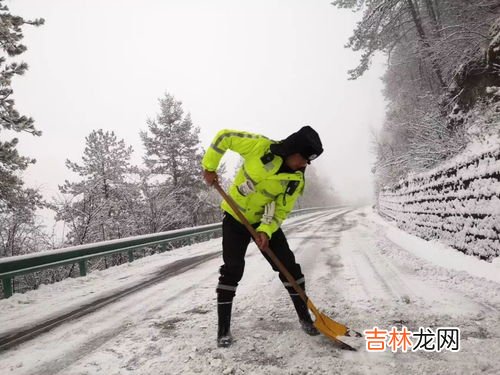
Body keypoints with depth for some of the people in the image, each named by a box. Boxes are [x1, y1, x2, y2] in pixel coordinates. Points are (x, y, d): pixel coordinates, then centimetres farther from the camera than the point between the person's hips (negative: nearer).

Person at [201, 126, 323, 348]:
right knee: (232, 269, -7)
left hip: (265, 221, 3)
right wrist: (209, 167, -10)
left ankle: (305, 317, 17)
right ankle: (223, 328, 7)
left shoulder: (296, 180, -13)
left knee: (288, 265, -1)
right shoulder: (261, 146, -23)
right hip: (236, 216, -3)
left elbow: (280, 211, -11)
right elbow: (224, 137, -13)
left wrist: (266, 230, -28)